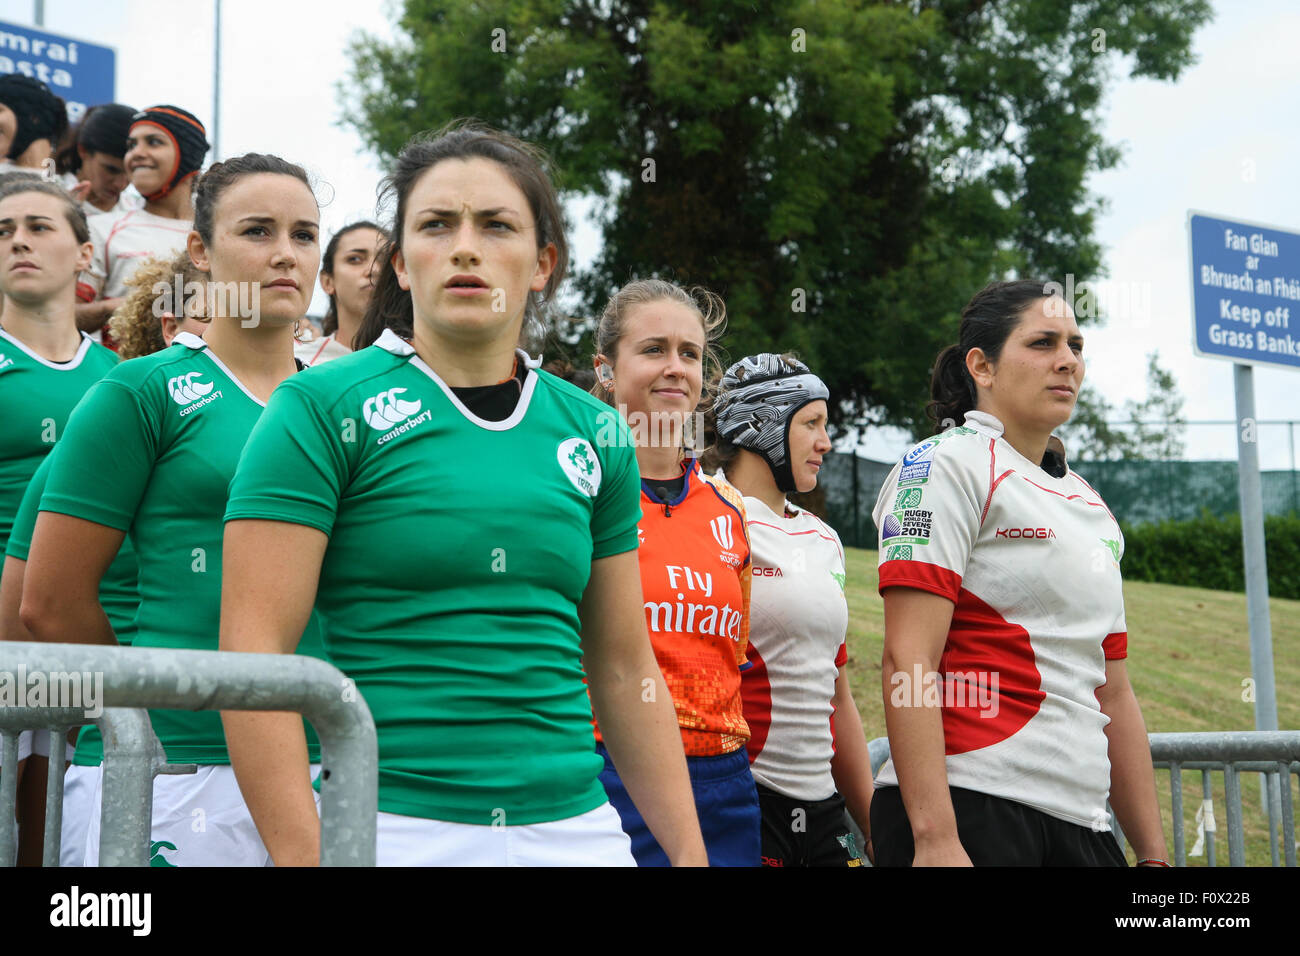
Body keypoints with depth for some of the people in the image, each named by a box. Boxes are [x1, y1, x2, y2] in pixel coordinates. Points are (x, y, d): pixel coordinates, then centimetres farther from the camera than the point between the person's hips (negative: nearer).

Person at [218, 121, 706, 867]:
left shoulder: (592, 432, 9)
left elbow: (624, 666, 13)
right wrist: (304, 851, -18)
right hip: (390, 828, -4)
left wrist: (688, 847, 8)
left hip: (573, 825, 4)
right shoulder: (323, 408, -4)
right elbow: (254, 646, -11)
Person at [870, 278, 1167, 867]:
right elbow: (908, 662, -14)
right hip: (966, 807, -7)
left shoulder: (1091, 508, 19)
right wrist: (934, 839, -22)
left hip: (1080, 820, 7)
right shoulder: (947, 465, -4)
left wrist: (1153, 853, 14)